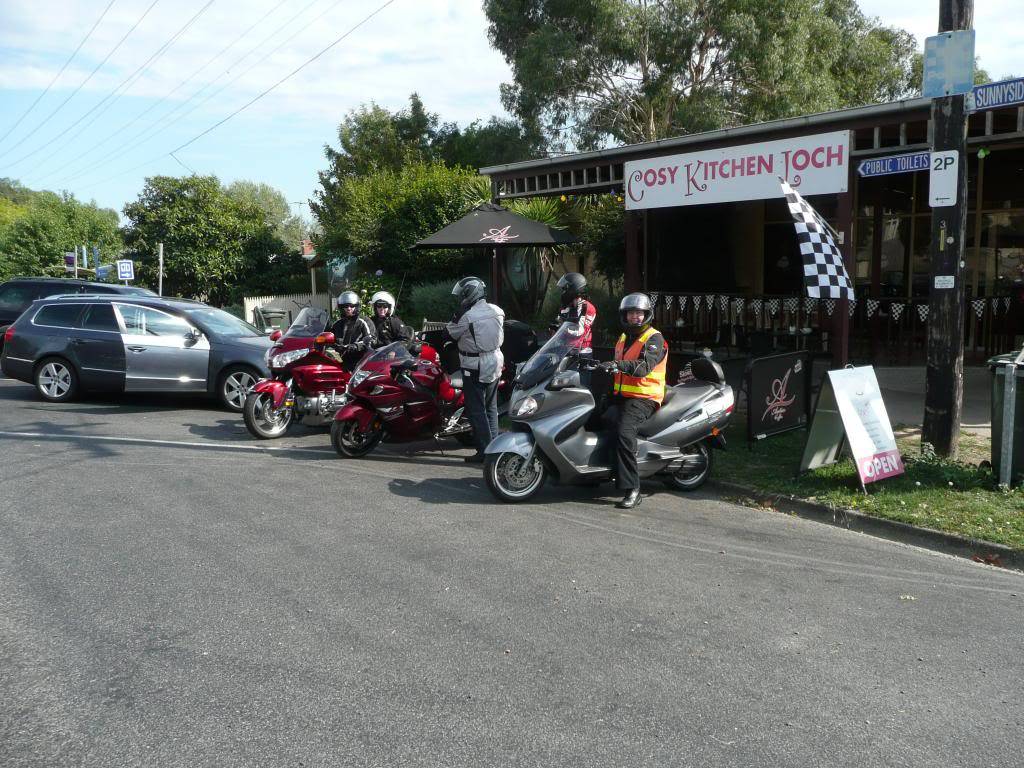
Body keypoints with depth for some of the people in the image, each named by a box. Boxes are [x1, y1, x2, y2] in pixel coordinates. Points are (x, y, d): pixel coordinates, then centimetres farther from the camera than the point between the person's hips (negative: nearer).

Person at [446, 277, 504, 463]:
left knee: (477, 410, 0)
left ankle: (484, 451, 0)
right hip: (495, 363, 7)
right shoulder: (497, 311, 1)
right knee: (491, 407, 17)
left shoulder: (466, 316, -19)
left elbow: (451, 333, -6)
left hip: (474, 368, -7)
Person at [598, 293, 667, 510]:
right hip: (622, 395, 9)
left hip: (643, 397, -9)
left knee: (624, 431, -31)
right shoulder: (623, 338, 21)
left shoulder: (654, 339, -5)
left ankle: (632, 489, -32)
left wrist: (619, 365, -38)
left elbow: (645, 366, -24)